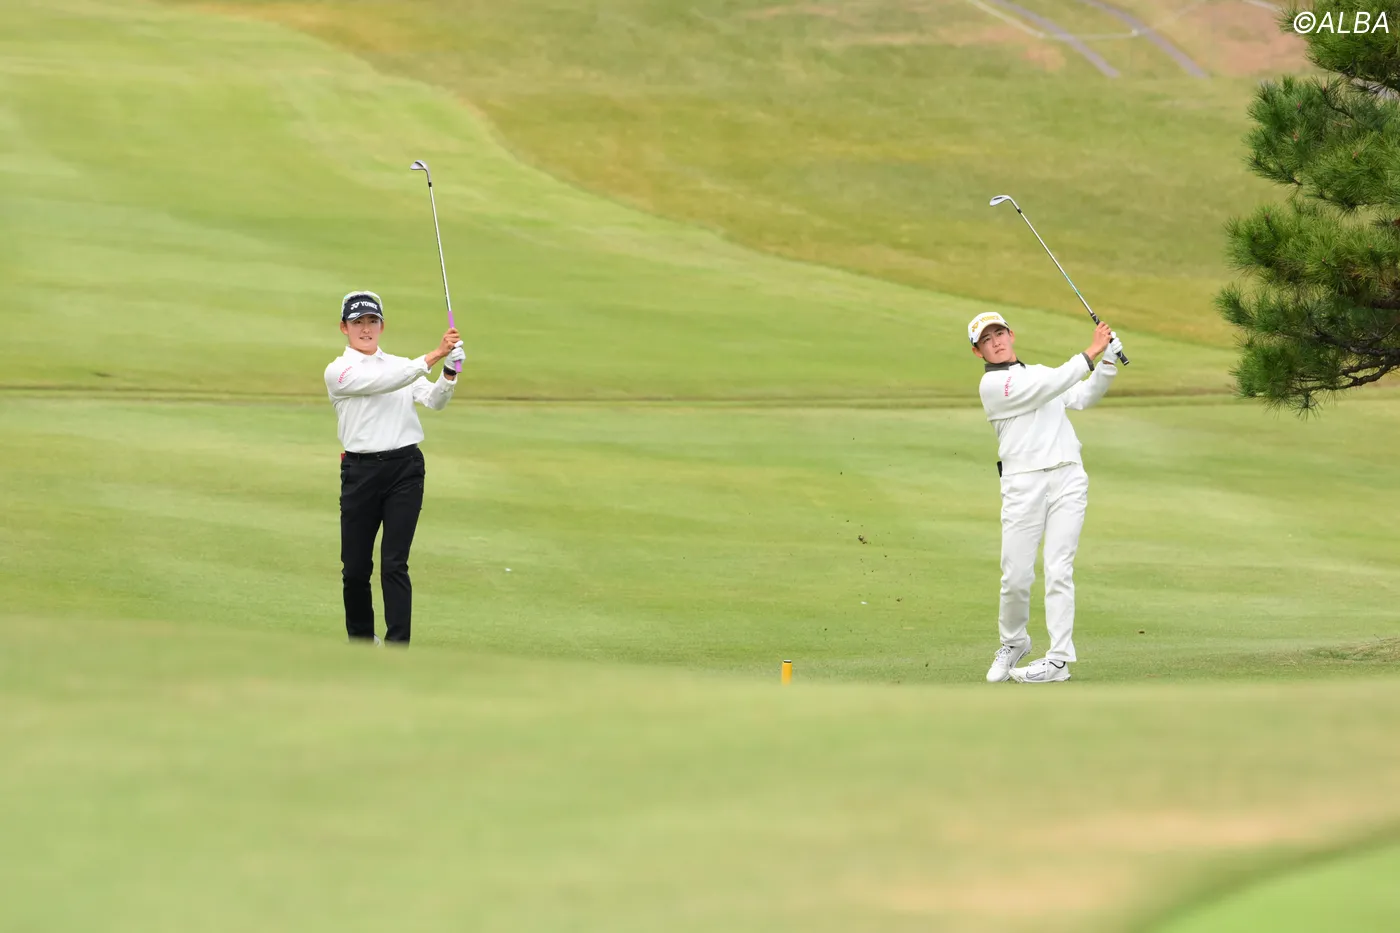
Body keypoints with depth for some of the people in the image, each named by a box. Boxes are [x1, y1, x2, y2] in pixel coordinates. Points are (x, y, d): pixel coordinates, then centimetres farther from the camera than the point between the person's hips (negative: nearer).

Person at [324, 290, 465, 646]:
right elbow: (383, 382, -16)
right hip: (360, 471, -1)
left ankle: (398, 649, -10)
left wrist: (449, 373, -21)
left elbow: (433, 401, 0)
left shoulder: (402, 365, 15)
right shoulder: (338, 372, 0)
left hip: (405, 469, 1)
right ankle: (361, 640, 26)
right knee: (356, 566, 5)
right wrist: (432, 356, -25)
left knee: (394, 563, -7)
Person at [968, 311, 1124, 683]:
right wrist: (1089, 355, -12)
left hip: (1068, 478, 4)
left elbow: (1083, 396, 17)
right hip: (1024, 483, -4)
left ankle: (1059, 659, -6)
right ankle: (1013, 642, 21)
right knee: (1016, 577, -4)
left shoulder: (1039, 372, 23)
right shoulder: (992, 384, -1)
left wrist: (1107, 363, 2)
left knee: (1058, 571, -5)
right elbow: (1047, 388, -11)